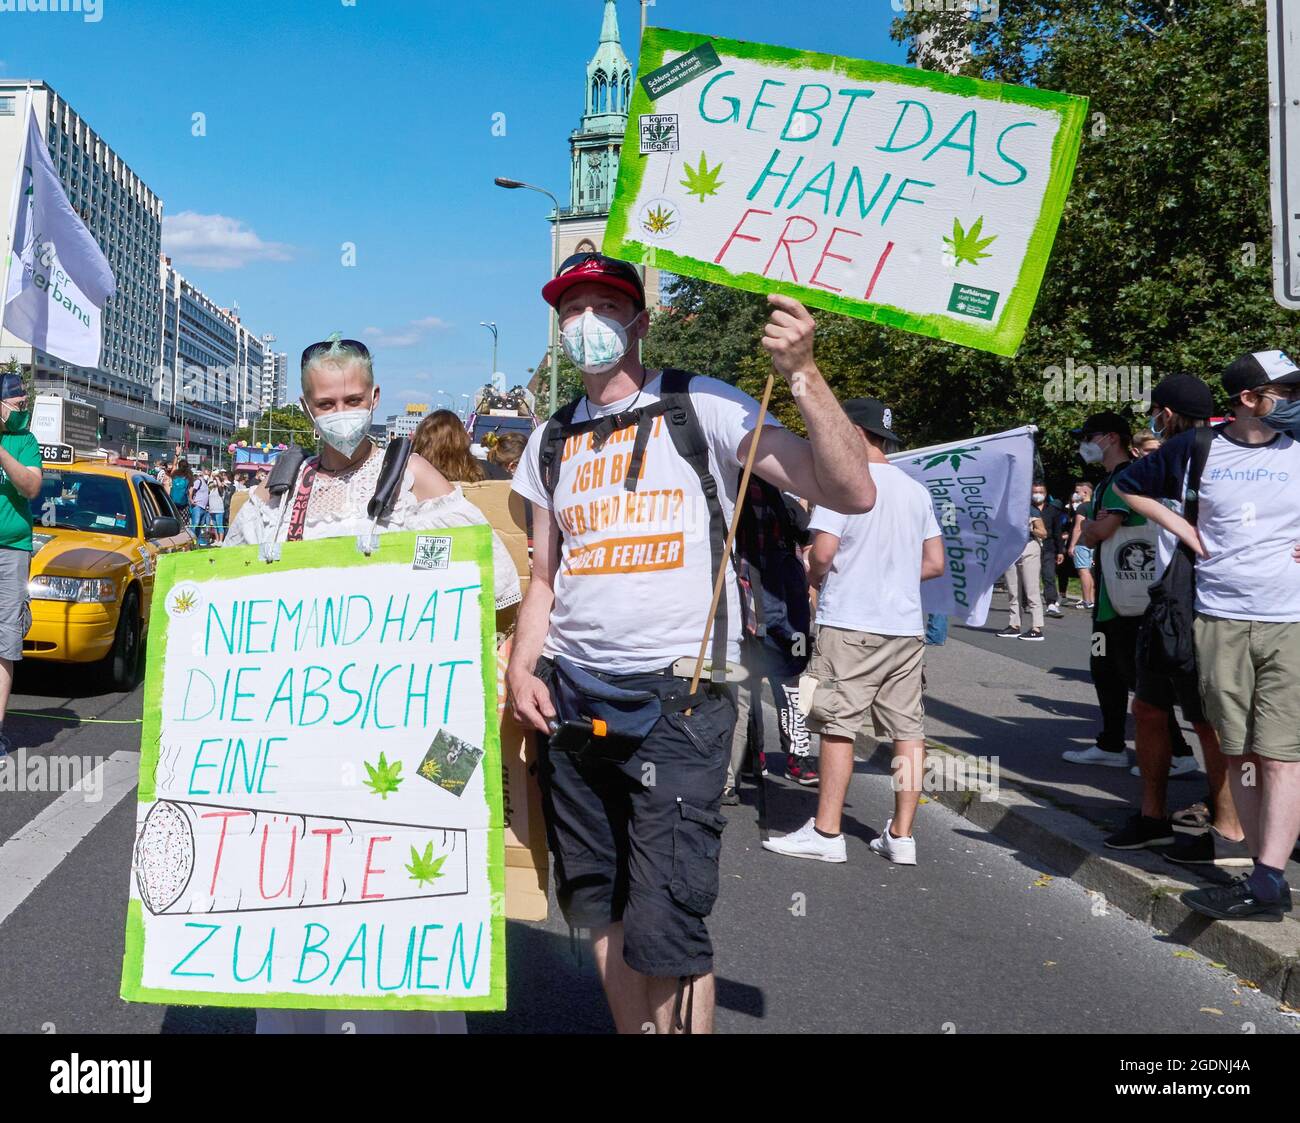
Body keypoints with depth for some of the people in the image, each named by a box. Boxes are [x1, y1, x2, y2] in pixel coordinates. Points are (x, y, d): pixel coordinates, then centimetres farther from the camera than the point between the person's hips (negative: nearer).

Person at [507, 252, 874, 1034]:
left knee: (666, 927, -7)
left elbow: (852, 493, -12)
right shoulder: (552, 443, 15)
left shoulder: (704, 408, -3)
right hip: (572, 698, 6)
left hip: (678, 698, -5)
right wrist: (521, 667, 4)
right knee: (601, 910, 13)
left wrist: (802, 373, -21)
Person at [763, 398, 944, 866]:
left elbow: (822, 552, -16)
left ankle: (826, 833, 3)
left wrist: (816, 577, 4)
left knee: (837, 726, 0)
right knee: (908, 729, 7)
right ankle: (901, 836, 11)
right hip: (906, 625, 7)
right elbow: (934, 562, 14)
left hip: (851, 623, -6)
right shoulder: (916, 490, 13)